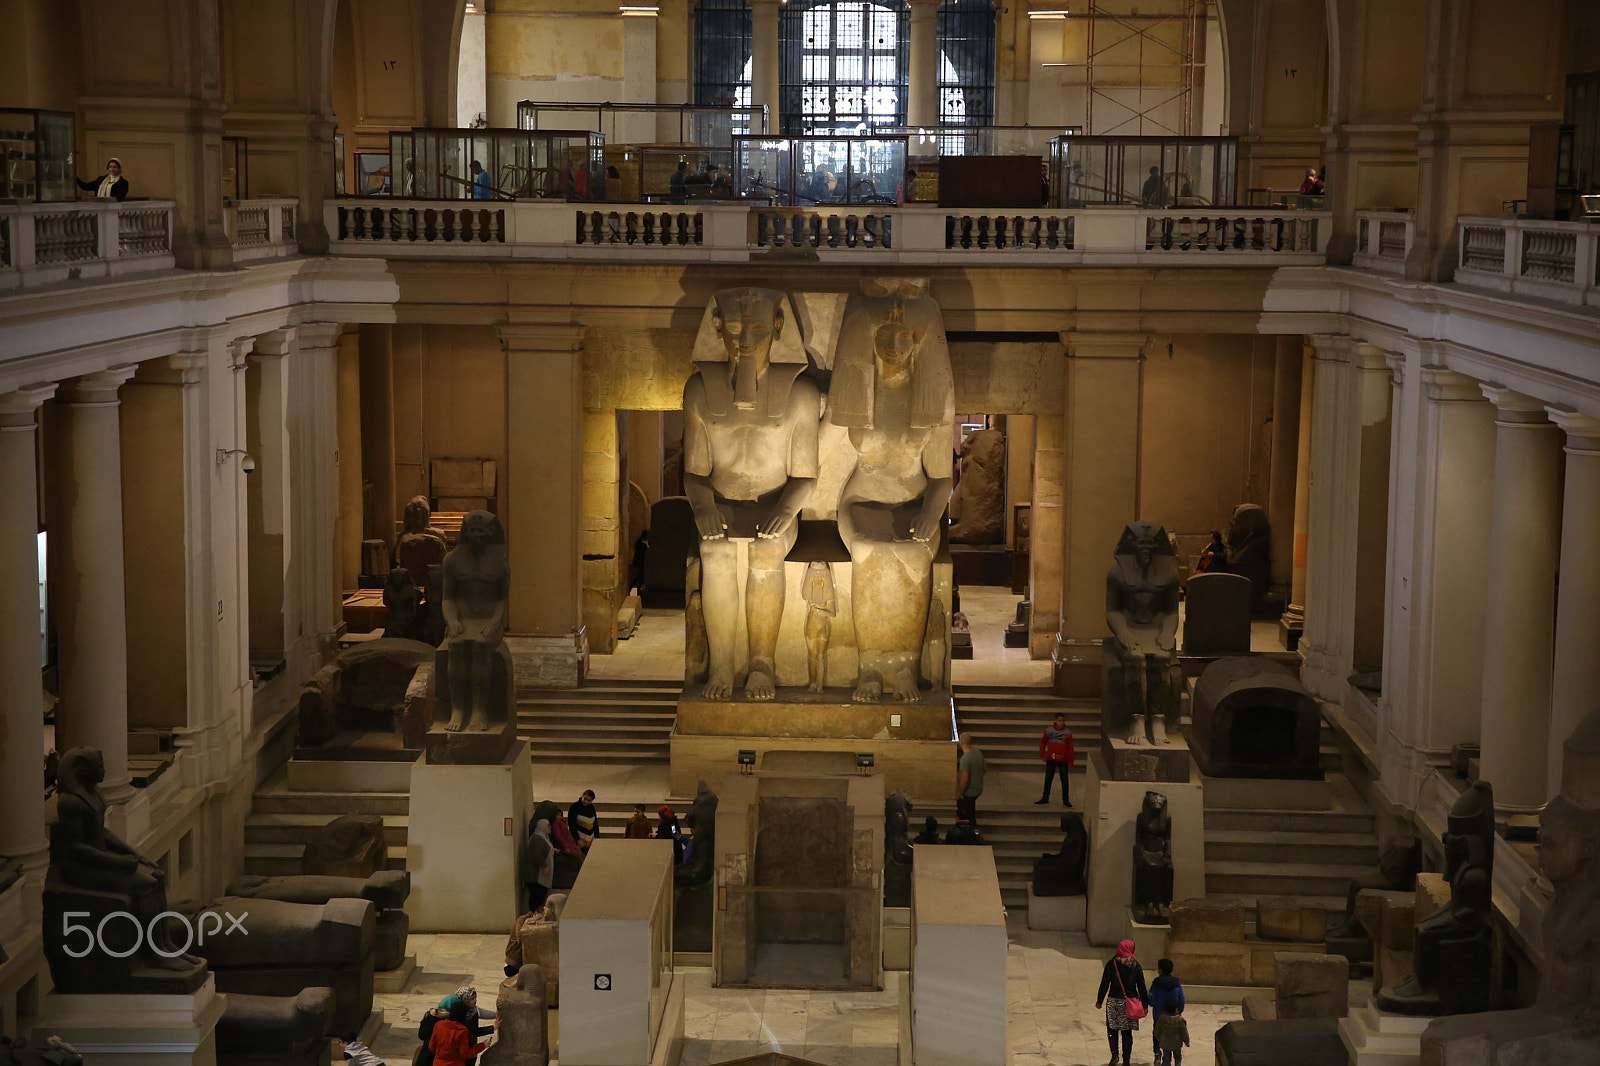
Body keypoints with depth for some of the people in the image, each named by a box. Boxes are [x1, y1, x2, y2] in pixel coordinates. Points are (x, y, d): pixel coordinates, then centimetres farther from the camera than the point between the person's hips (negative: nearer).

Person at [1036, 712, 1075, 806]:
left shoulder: (1068, 732, -4)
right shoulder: (1049, 730, -2)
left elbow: (1070, 748, 0)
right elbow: (1043, 742, 12)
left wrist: (1071, 762, -2)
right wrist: (1042, 754, 4)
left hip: (1063, 760, -1)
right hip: (1051, 759, 1)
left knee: (1064, 780, 4)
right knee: (1048, 778, 8)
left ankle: (1065, 800, 12)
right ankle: (1045, 798, 18)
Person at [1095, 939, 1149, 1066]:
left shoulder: (1111, 964, -6)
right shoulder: (1136, 966, -4)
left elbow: (1104, 984, -3)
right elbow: (1141, 987, 0)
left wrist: (1099, 1000, 8)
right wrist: (1144, 1004, 9)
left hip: (1114, 1001, -1)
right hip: (1130, 1002, 1)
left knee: (1112, 1029, 11)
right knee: (1127, 1032, 10)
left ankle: (1114, 1054, -8)